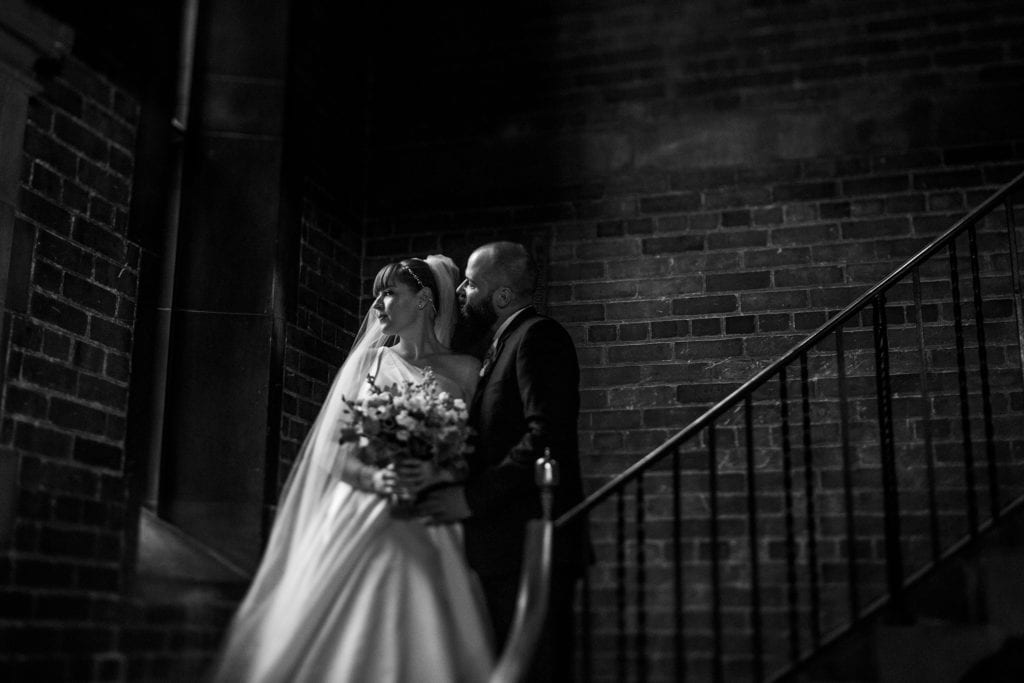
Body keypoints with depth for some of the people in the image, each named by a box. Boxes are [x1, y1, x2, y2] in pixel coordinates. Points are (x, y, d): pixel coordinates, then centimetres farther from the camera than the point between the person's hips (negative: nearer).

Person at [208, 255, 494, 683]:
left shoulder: (464, 371, 7)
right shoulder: (366, 362, 12)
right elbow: (332, 451, 7)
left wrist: (437, 474, -16)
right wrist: (374, 478, -12)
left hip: (428, 532, -1)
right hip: (358, 525, 2)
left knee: (420, 648, -10)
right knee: (330, 649, -6)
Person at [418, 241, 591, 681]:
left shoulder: (539, 337, -8)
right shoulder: (502, 344, 22)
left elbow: (547, 439, -20)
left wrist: (472, 497, -19)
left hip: (532, 546, -10)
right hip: (505, 549, 10)